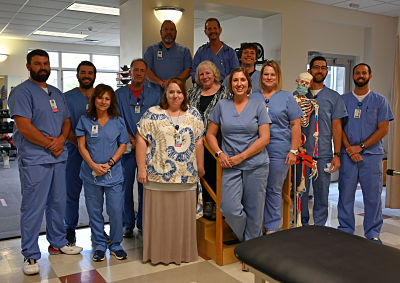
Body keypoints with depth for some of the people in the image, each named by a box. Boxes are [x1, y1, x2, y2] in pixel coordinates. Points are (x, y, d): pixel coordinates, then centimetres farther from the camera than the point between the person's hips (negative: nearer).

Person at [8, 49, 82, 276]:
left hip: (59, 158, 7)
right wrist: (50, 144, -11)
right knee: (33, 208, -2)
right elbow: (24, 127, -15)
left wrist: (61, 140, -5)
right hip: (34, 160, -7)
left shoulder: (57, 93, 17)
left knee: (58, 203, 15)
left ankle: (58, 243, 30)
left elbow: (67, 121, 15)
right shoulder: (22, 92, -5)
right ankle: (31, 255, 10)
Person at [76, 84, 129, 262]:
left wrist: (109, 163, -10)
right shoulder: (85, 120, 3)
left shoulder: (118, 122, 4)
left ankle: (115, 245, 19)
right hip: (91, 174, 0)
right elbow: (81, 146, 1)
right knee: (94, 211, 8)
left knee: (116, 211, 0)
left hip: (113, 174, 0)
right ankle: (100, 245, 24)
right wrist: (94, 165, -13)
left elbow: (122, 146, 4)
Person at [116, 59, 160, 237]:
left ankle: (143, 222, 15)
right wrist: (132, 139, -9)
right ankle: (128, 224, 13)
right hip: (128, 146, 0)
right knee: (126, 185, 2)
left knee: (145, 185, 4)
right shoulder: (120, 94, 7)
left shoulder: (154, 94, 8)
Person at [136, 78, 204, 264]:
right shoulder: (152, 114, 1)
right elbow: (141, 140, -3)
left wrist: (200, 167, 10)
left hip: (186, 177, 2)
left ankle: (183, 252, 25)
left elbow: (198, 142, 10)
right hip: (158, 175, -2)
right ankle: (158, 253, 20)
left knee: (183, 215, 9)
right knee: (158, 215, 5)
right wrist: (141, 168, -8)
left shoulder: (193, 114, 9)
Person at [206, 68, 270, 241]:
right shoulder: (222, 105, 8)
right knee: (230, 209, -10)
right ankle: (243, 240, 19)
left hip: (256, 165, -1)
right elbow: (210, 134, 12)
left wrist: (240, 157, -10)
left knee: (254, 210, 3)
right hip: (230, 166, 1)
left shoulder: (258, 106, 3)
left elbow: (264, 138, -3)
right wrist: (220, 154, -5)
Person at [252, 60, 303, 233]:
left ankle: (272, 227, 17)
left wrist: (293, 151, -6)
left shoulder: (287, 97, 6)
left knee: (274, 190, 5)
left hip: (278, 151, -2)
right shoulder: (253, 98, 13)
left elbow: (295, 125, 2)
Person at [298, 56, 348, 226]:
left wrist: (337, 154, -2)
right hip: (301, 152, 1)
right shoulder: (298, 95, 9)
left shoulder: (334, 97, 8)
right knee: (300, 192, 5)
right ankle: (301, 227, 19)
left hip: (323, 154, 0)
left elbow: (336, 127, 5)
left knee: (321, 194, 5)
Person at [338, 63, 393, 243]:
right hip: (348, 155, 1)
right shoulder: (343, 100, 10)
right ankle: (345, 230, 15)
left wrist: (360, 147, -9)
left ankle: (373, 233, 15)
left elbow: (383, 129, 1)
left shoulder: (380, 101, 7)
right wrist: (349, 149, -9)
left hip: (372, 155, 0)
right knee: (346, 193, 3)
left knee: (373, 195, 2)